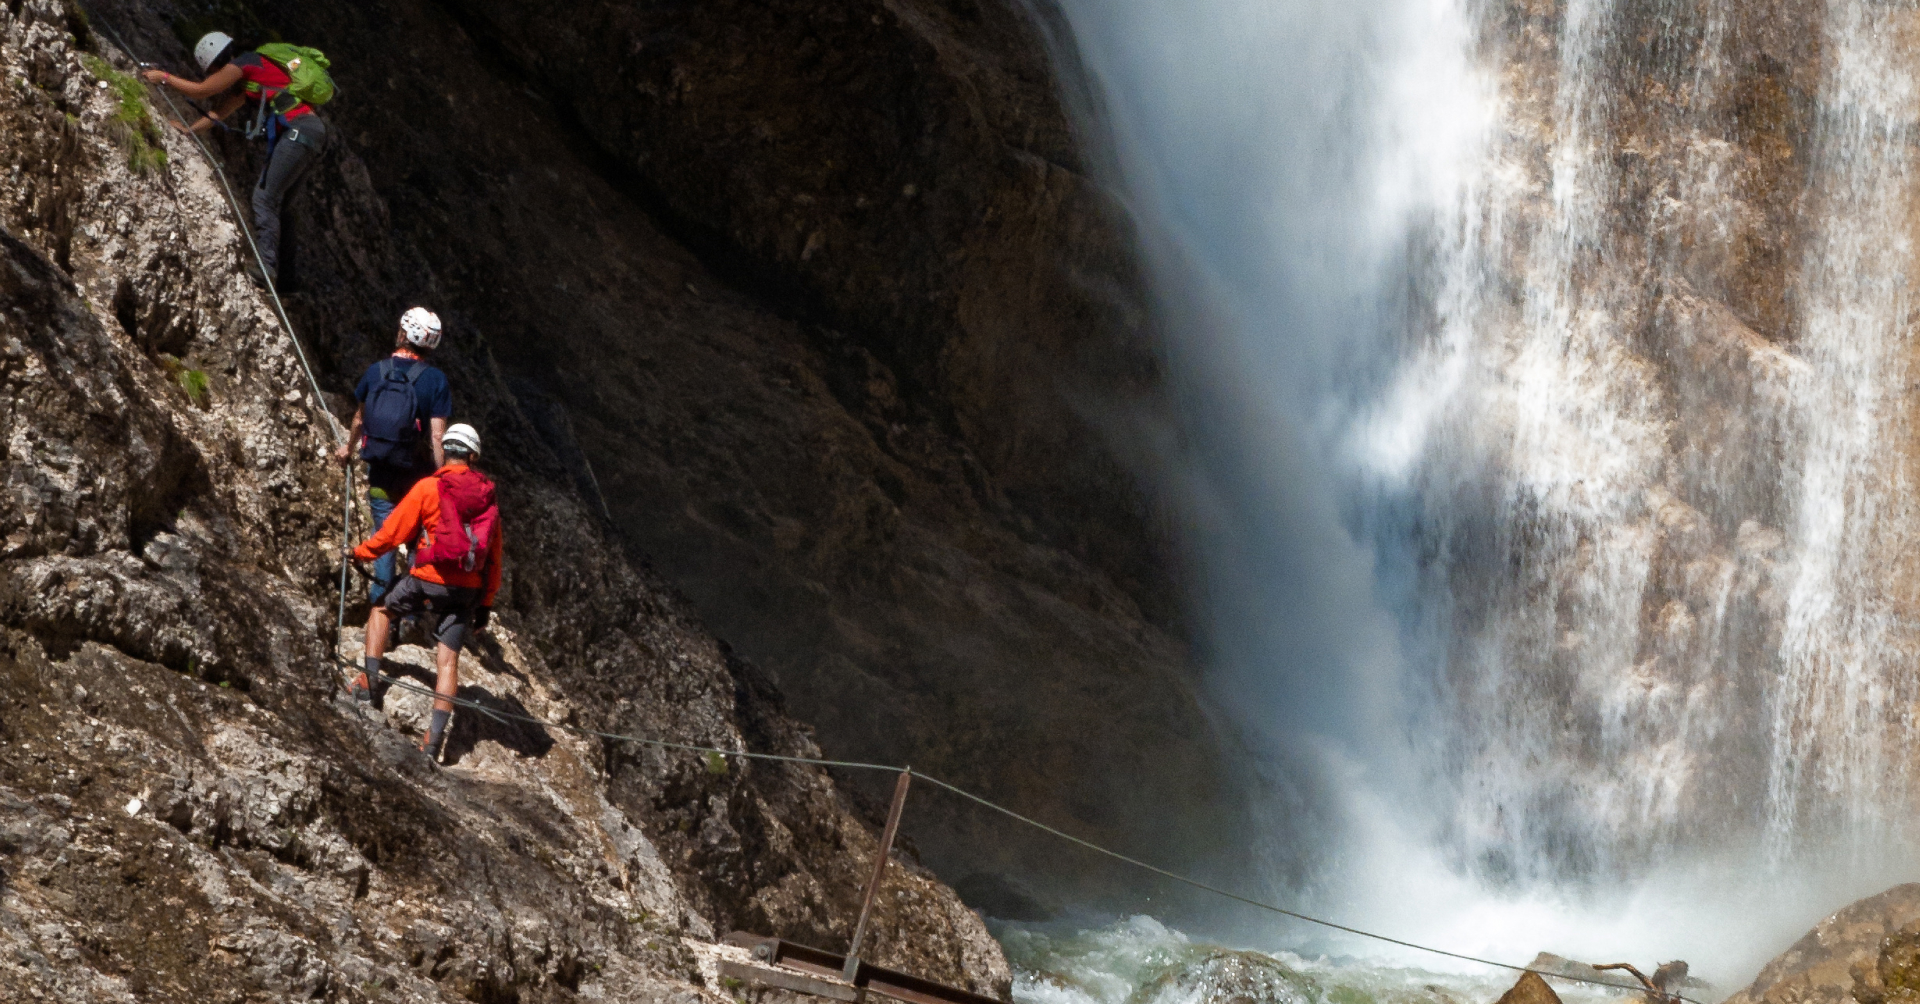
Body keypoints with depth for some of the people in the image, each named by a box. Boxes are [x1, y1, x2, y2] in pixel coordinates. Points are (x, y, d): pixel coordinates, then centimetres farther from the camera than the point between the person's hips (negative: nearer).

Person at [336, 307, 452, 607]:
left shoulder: (375, 371, -3)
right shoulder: (435, 380, -12)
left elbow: (360, 418, 12)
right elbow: (437, 438, -16)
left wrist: (348, 448, 31)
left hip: (379, 473, 2)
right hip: (416, 476, -2)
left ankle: (379, 603, 14)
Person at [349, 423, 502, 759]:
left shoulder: (428, 488, -5)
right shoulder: (488, 496, 10)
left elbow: (392, 533, 0)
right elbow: (494, 558, 13)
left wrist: (360, 552, 18)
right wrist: (485, 604, 19)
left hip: (428, 583, -3)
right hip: (468, 592, 3)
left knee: (382, 610, 24)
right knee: (447, 659, 3)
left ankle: (370, 678, 15)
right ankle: (435, 736, -7)